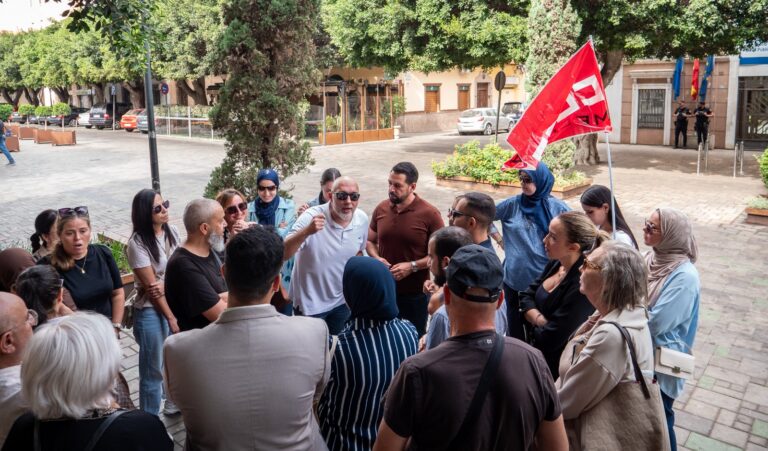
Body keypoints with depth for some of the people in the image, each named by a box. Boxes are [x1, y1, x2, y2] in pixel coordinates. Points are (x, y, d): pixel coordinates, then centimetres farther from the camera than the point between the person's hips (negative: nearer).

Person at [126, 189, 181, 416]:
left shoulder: (172, 232, 0)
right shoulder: (138, 243, -16)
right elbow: (151, 287, -15)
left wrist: (167, 284, -15)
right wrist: (171, 318, -12)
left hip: (177, 303, 6)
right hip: (151, 311, -5)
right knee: (153, 370, 5)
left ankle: (174, 402, 42)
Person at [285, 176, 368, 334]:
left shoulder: (362, 219, -8)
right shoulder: (311, 217, -25)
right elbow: (283, 254, -33)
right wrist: (307, 231, -47)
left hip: (342, 300, 5)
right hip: (310, 302, -4)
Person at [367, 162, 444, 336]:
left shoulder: (429, 214, -14)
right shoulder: (381, 209, 0)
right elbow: (370, 241, 13)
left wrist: (412, 266, -20)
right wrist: (376, 258, -7)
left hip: (415, 294, -4)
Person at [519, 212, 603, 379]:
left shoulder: (582, 285, -29)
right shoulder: (556, 263, -4)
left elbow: (550, 339, -26)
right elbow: (526, 297, 2)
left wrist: (534, 321, -6)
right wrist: (541, 321, -16)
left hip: (557, 367, -7)